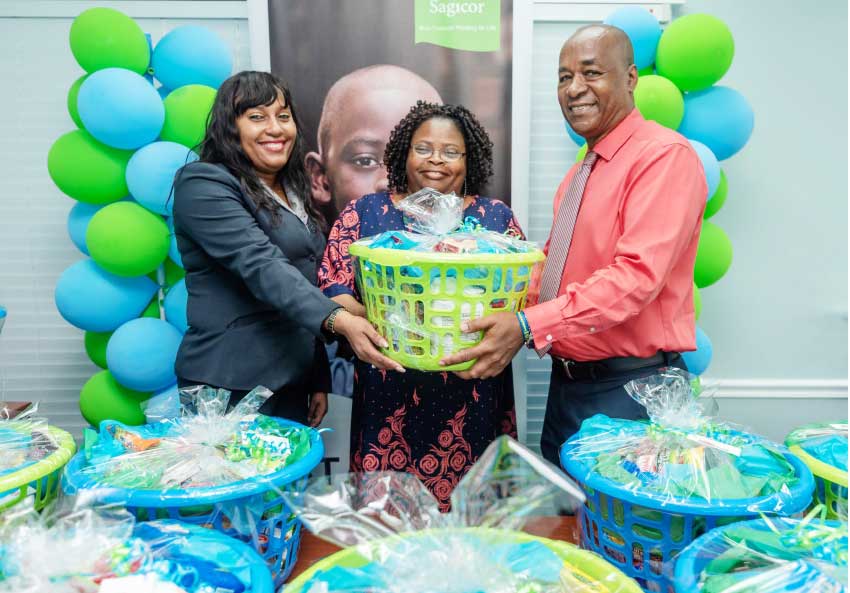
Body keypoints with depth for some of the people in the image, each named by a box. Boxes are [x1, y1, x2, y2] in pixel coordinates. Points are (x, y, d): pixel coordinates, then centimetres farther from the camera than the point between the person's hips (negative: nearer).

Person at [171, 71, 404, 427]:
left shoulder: (292, 192, 14)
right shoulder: (203, 184, -9)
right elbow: (262, 266, -24)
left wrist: (319, 380, 14)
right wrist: (339, 320, -36)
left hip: (293, 381, 7)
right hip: (231, 385, -7)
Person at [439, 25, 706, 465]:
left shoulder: (665, 155, -13)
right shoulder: (578, 173, 15)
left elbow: (638, 274, -24)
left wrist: (528, 326, -30)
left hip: (631, 389, -8)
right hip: (566, 380, 8)